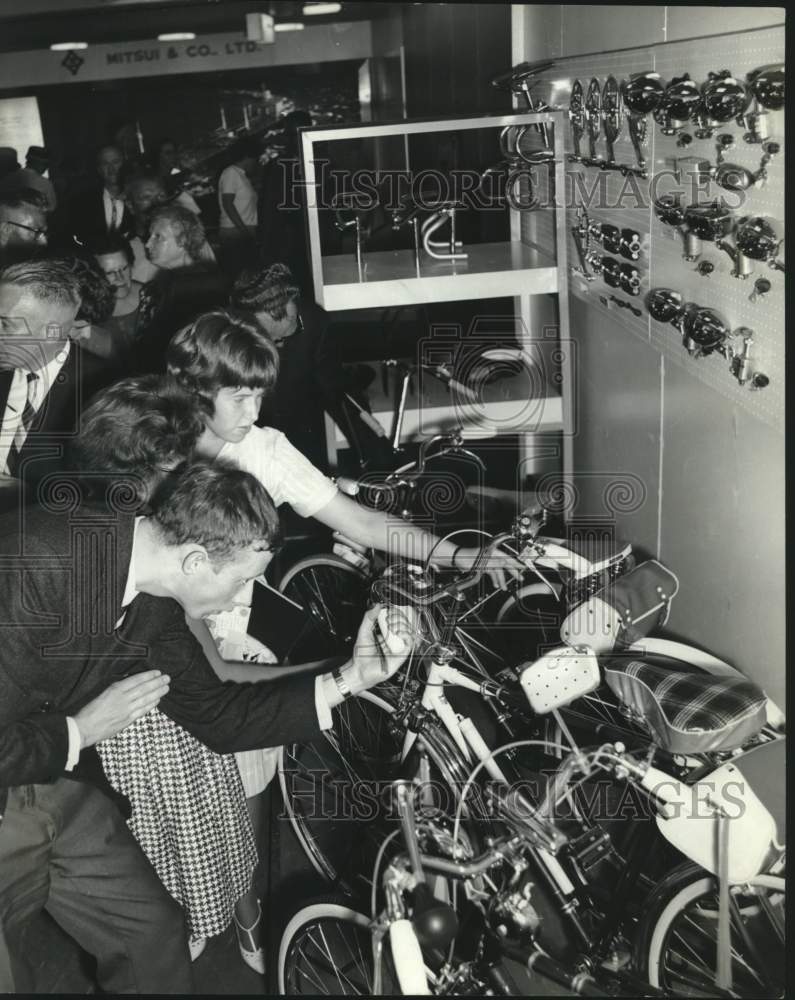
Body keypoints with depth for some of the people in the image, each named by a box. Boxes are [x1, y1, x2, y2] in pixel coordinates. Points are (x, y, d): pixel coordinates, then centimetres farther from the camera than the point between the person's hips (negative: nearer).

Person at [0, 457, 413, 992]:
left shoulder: (154, 603, -7)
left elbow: (219, 717, 1)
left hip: (58, 786, 7)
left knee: (156, 932, 12)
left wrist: (348, 679, -4)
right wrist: (78, 734, -19)